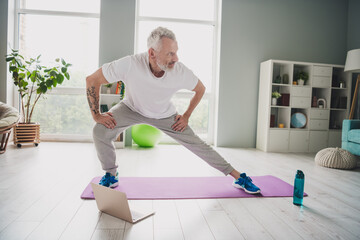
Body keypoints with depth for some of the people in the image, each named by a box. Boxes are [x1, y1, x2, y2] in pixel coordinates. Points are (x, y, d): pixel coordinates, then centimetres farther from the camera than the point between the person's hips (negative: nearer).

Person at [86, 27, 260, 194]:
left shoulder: (181, 72, -30)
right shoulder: (130, 65, -37)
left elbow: (200, 89, -7)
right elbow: (92, 80, -24)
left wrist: (186, 116, -7)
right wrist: (96, 115, -21)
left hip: (165, 115, 1)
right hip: (132, 108, 0)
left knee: (196, 144, -2)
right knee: (100, 131, -24)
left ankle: (238, 177, 12)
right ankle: (111, 175, 4)